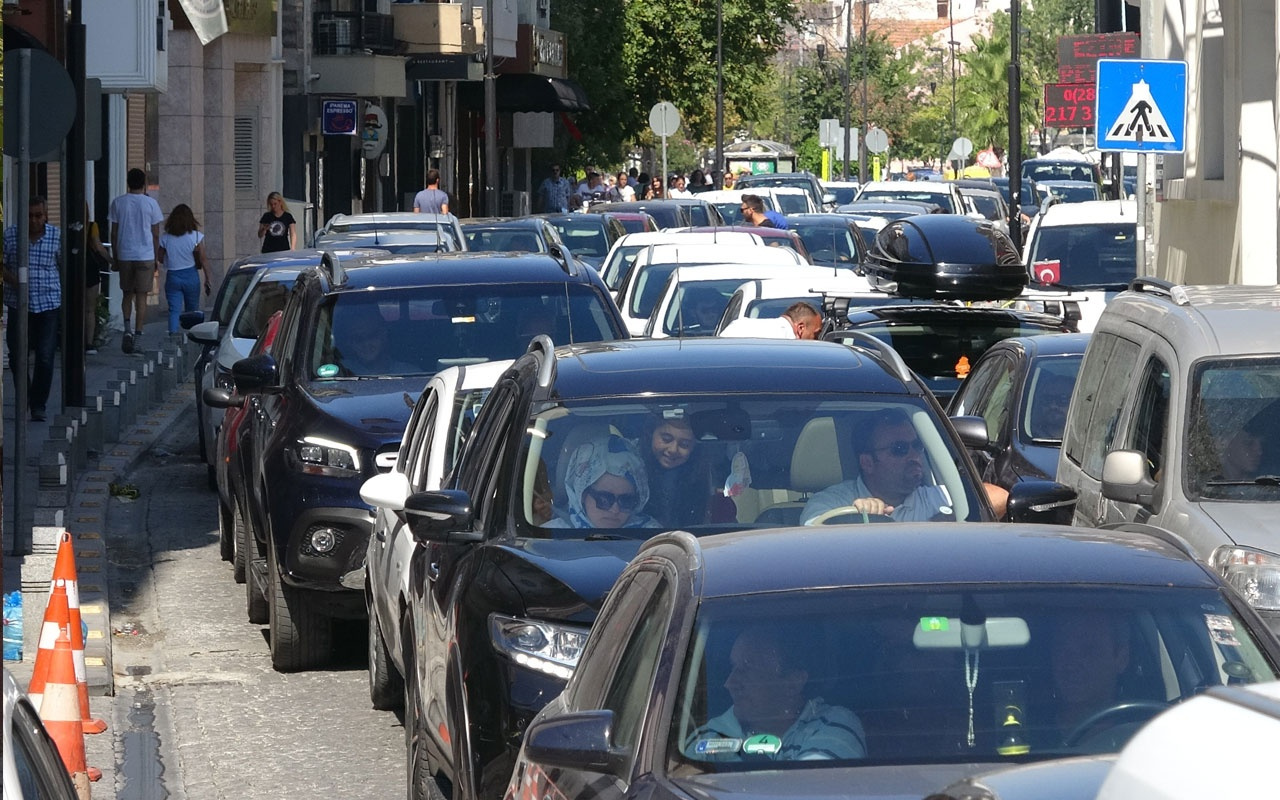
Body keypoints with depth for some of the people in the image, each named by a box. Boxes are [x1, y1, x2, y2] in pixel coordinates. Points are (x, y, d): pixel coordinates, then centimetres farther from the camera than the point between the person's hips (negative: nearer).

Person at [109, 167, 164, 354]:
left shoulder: (118, 203, 0)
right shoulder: (150, 203, -3)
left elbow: (114, 233, 3)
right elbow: (155, 234, 0)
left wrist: (114, 258, 11)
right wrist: (156, 258, 9)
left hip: (124, 255, 1)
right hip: (145, 255, -1)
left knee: (127, 294, 15)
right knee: (141, 297, 2)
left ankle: (127, 329, -3)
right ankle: (137, 336, -1)